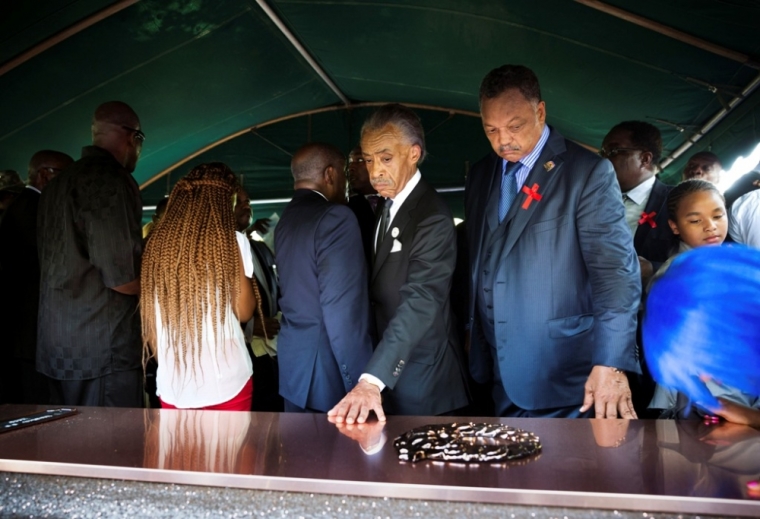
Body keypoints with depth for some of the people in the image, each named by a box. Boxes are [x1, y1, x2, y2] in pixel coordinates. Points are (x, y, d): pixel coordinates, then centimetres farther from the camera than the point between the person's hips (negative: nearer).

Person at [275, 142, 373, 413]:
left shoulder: (286, 219, 9)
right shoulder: (335, 217, -17)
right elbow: (342, 309, -22)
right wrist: (361, 382, -18)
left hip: (292, 365, 8)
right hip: (329, 372, -8)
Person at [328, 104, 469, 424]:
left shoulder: (433, 217, -20)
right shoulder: (384, 208, 7)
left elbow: (419, 303, -30)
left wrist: (372, 380, -39)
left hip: (420, 379, -7)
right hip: (387, 372, 7)